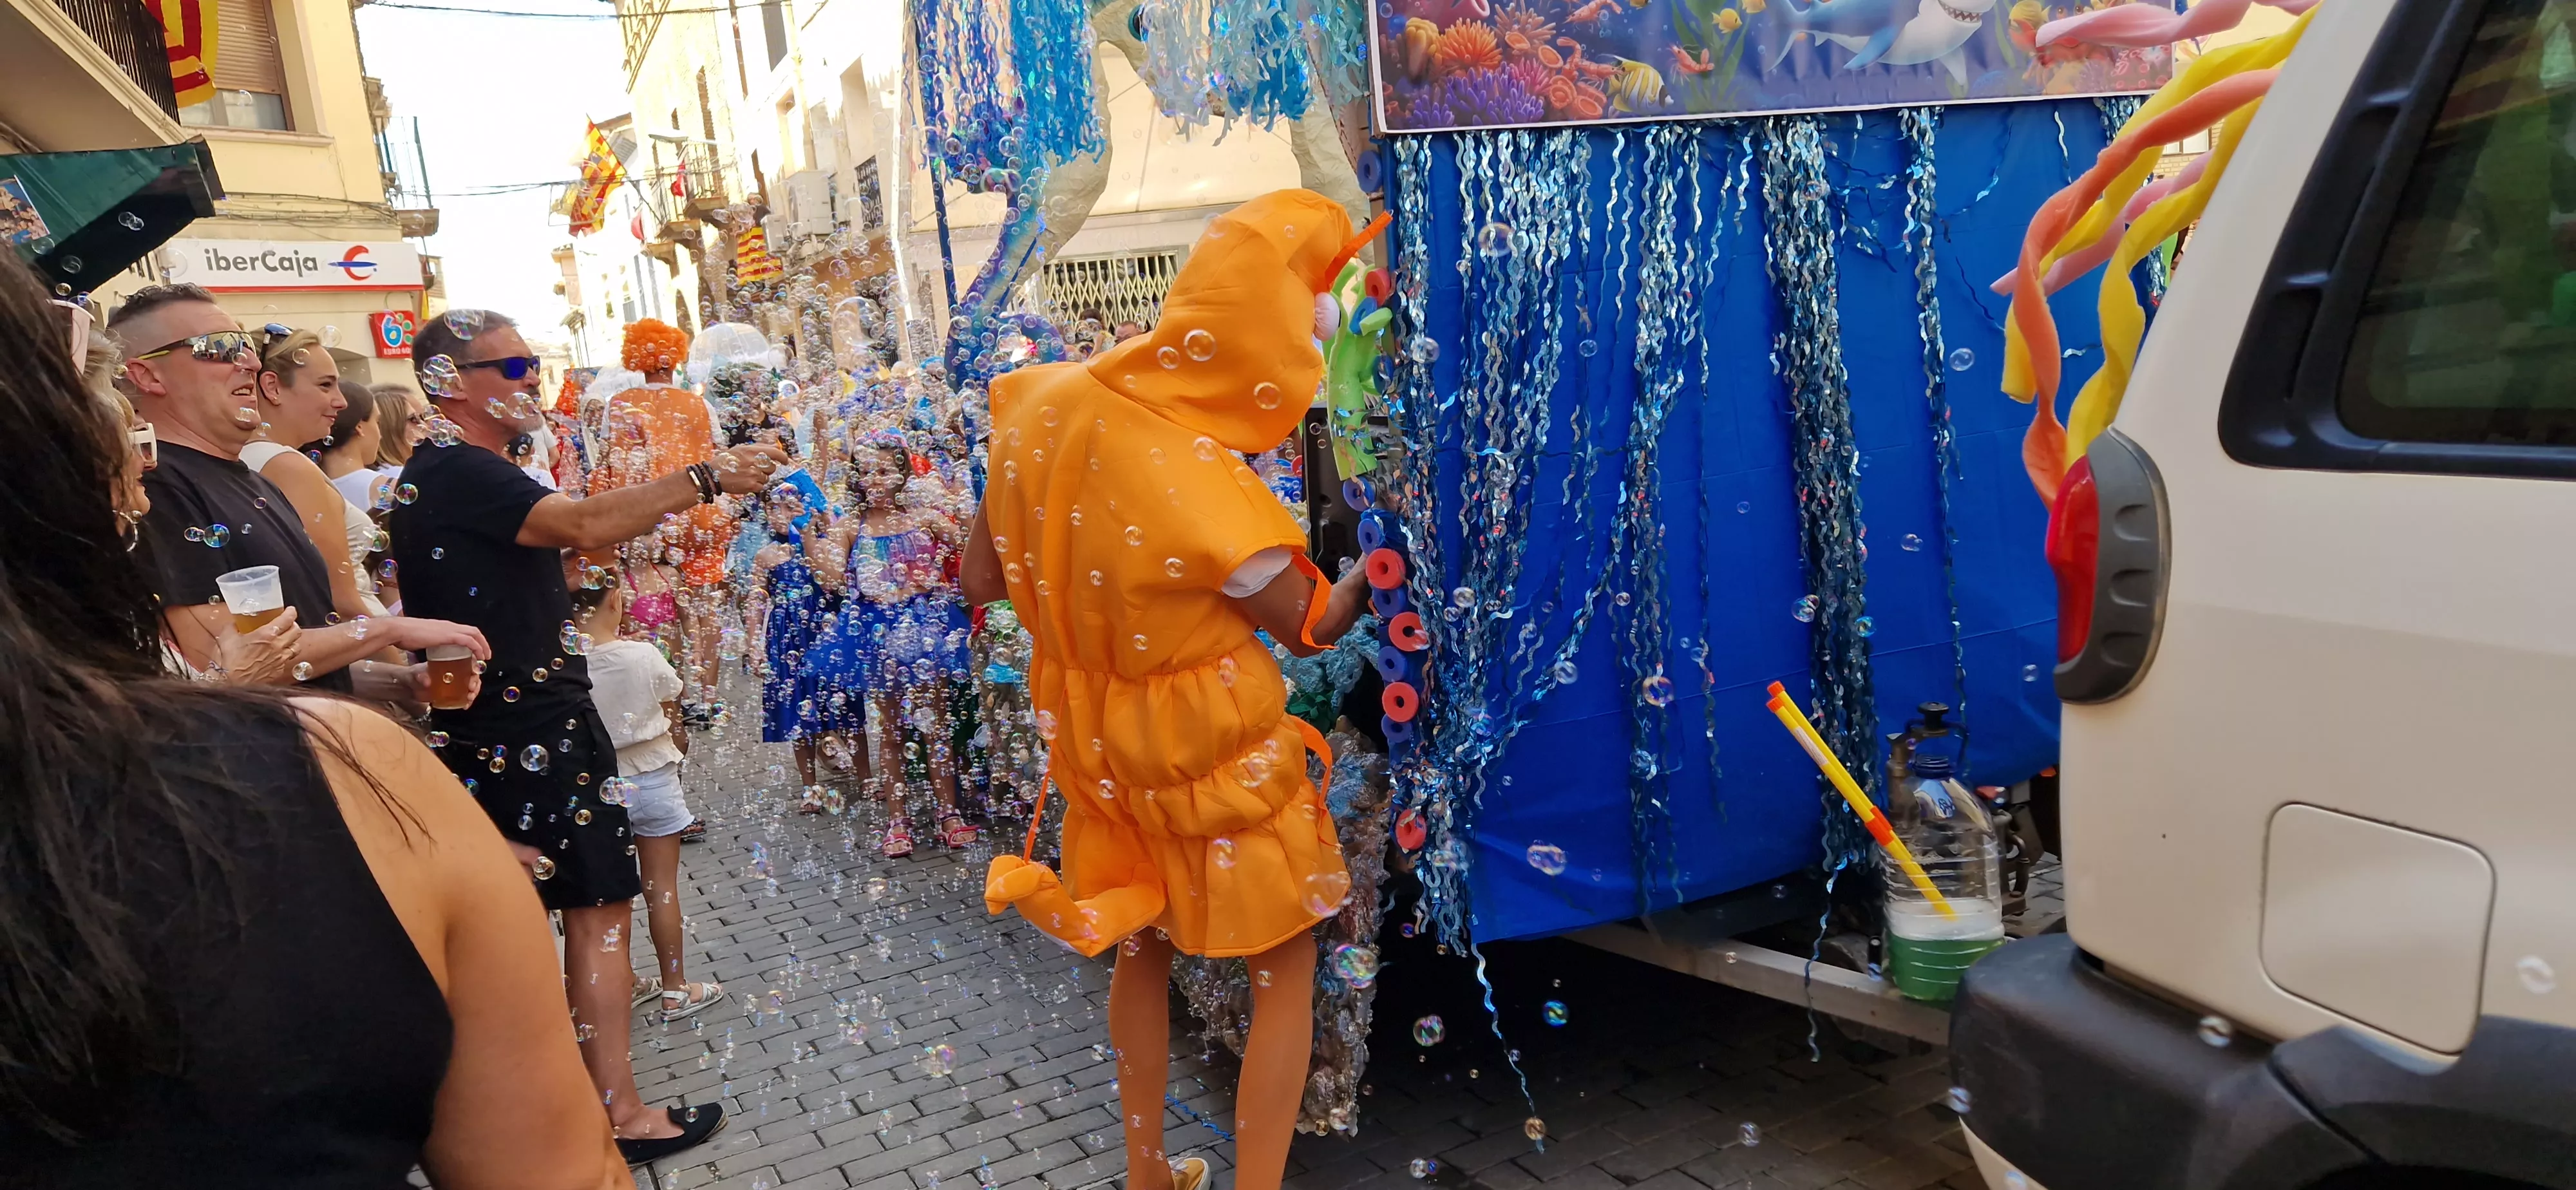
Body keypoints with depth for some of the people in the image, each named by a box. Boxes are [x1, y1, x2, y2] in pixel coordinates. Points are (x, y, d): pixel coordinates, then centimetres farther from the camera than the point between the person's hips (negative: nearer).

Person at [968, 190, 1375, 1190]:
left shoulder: (1045, 405, -12)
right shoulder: (1205, 489, -29)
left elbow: (979, 579, -1)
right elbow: (1310, 625, -11)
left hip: (1095, 745, 7)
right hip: (1211, 755, -7)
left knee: (1142, 945, 25)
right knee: (1286, 970, 12)